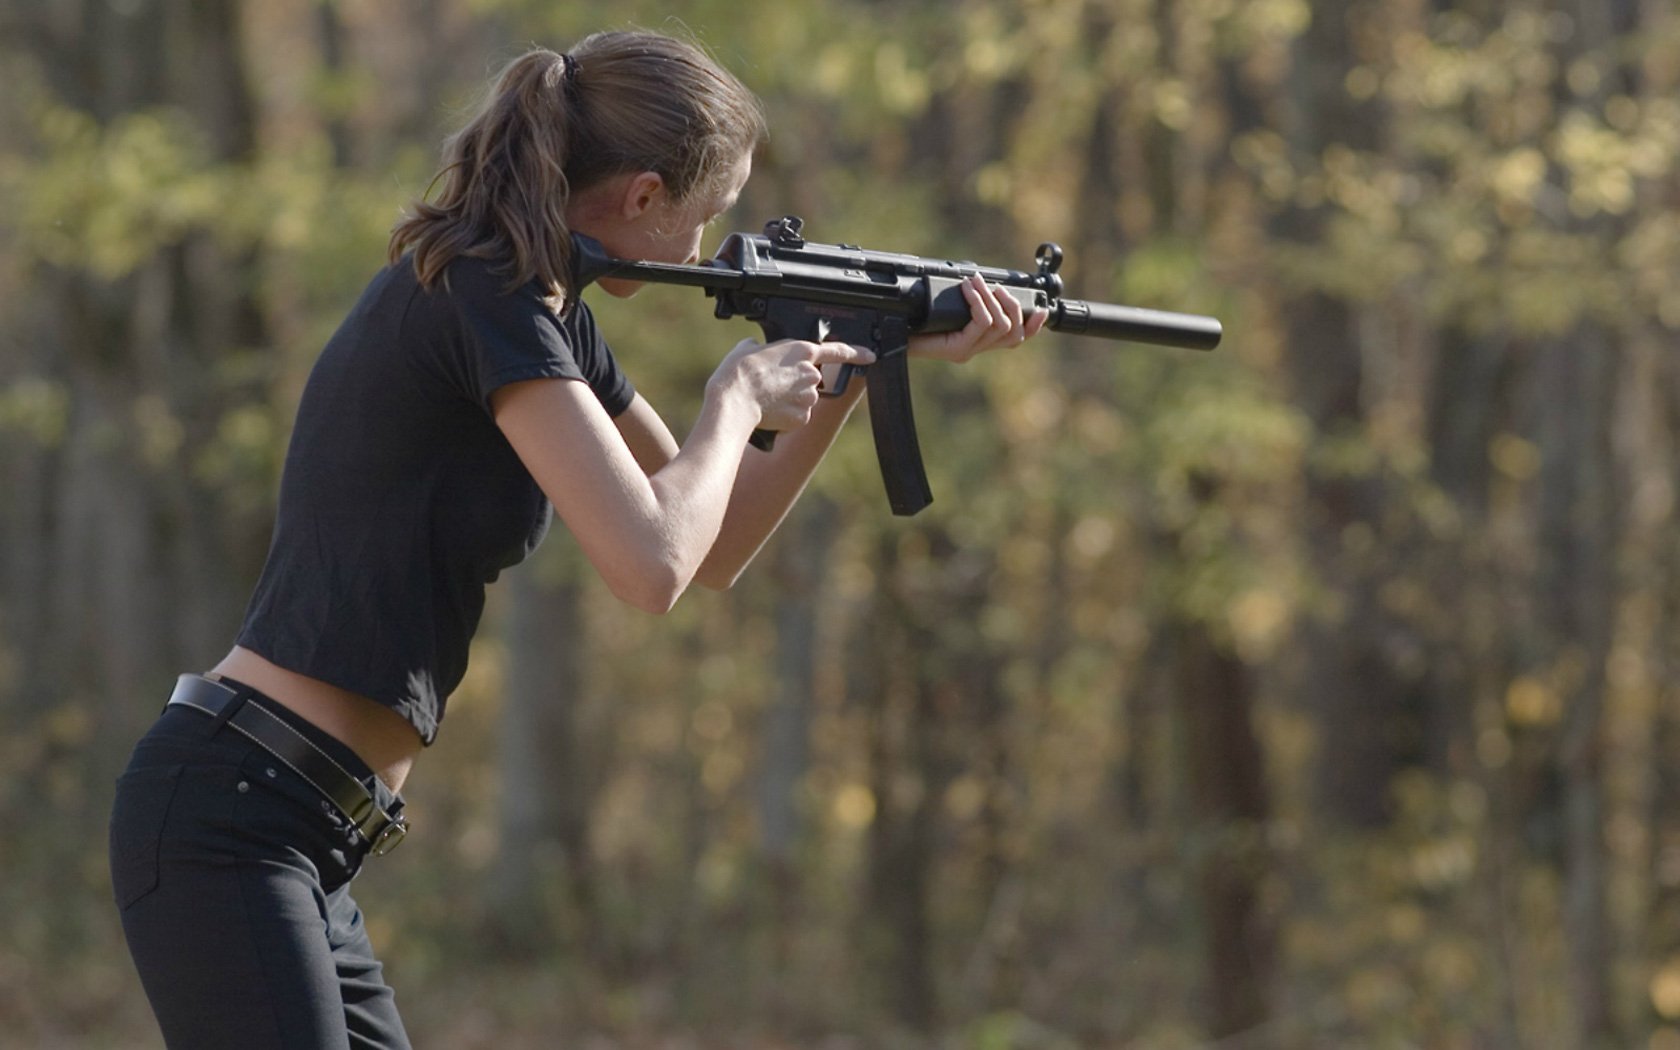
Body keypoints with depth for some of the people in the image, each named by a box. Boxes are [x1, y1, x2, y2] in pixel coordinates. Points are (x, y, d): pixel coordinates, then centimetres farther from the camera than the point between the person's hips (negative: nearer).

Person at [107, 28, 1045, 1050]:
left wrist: (873, 362, 19)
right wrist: (738, 399, -4)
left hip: (309, 849, 10)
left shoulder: (550, 314, 15)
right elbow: (651, 565, -21)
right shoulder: (483, 299, -14)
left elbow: (714, 548, 25)